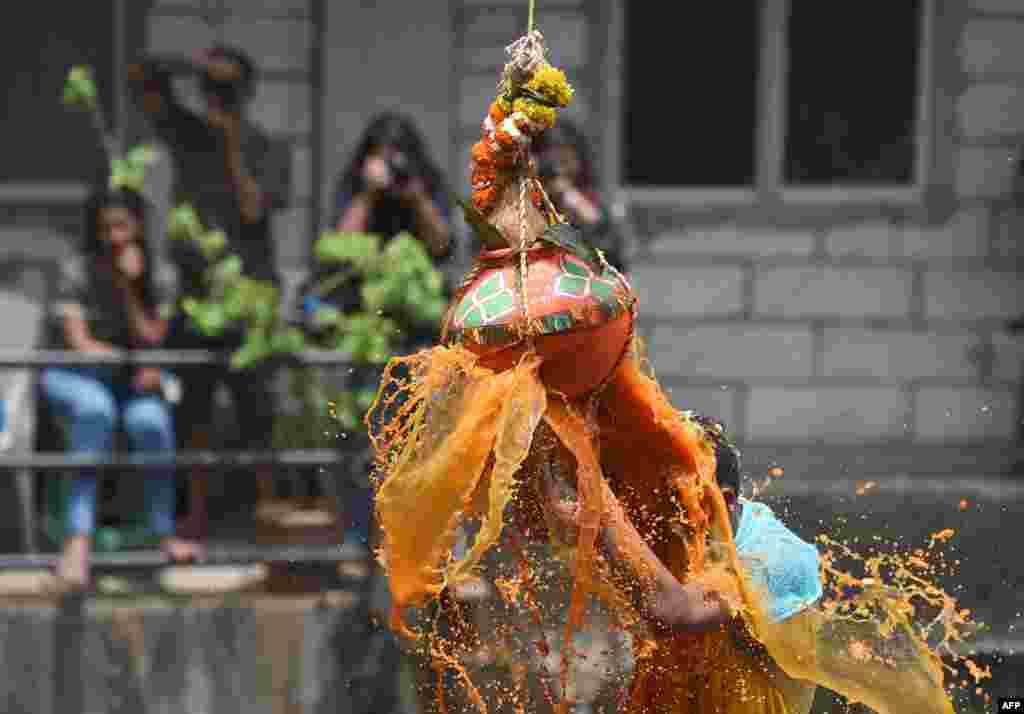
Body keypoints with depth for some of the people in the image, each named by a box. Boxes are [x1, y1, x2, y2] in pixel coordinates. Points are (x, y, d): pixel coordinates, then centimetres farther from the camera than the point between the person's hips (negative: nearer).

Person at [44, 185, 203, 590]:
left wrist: (128, 288, -14)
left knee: (151, 421, -33)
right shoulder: (77, 272, -3)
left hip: (127, 382, 3)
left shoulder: (154, 278, 7)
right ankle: (79, 540, -46)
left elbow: (149, 338, -4)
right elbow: (78, 341, -11)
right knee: (96, 406, -39)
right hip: (71, 377, -3)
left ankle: (165, 533, -16)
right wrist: (135, 364, -22)